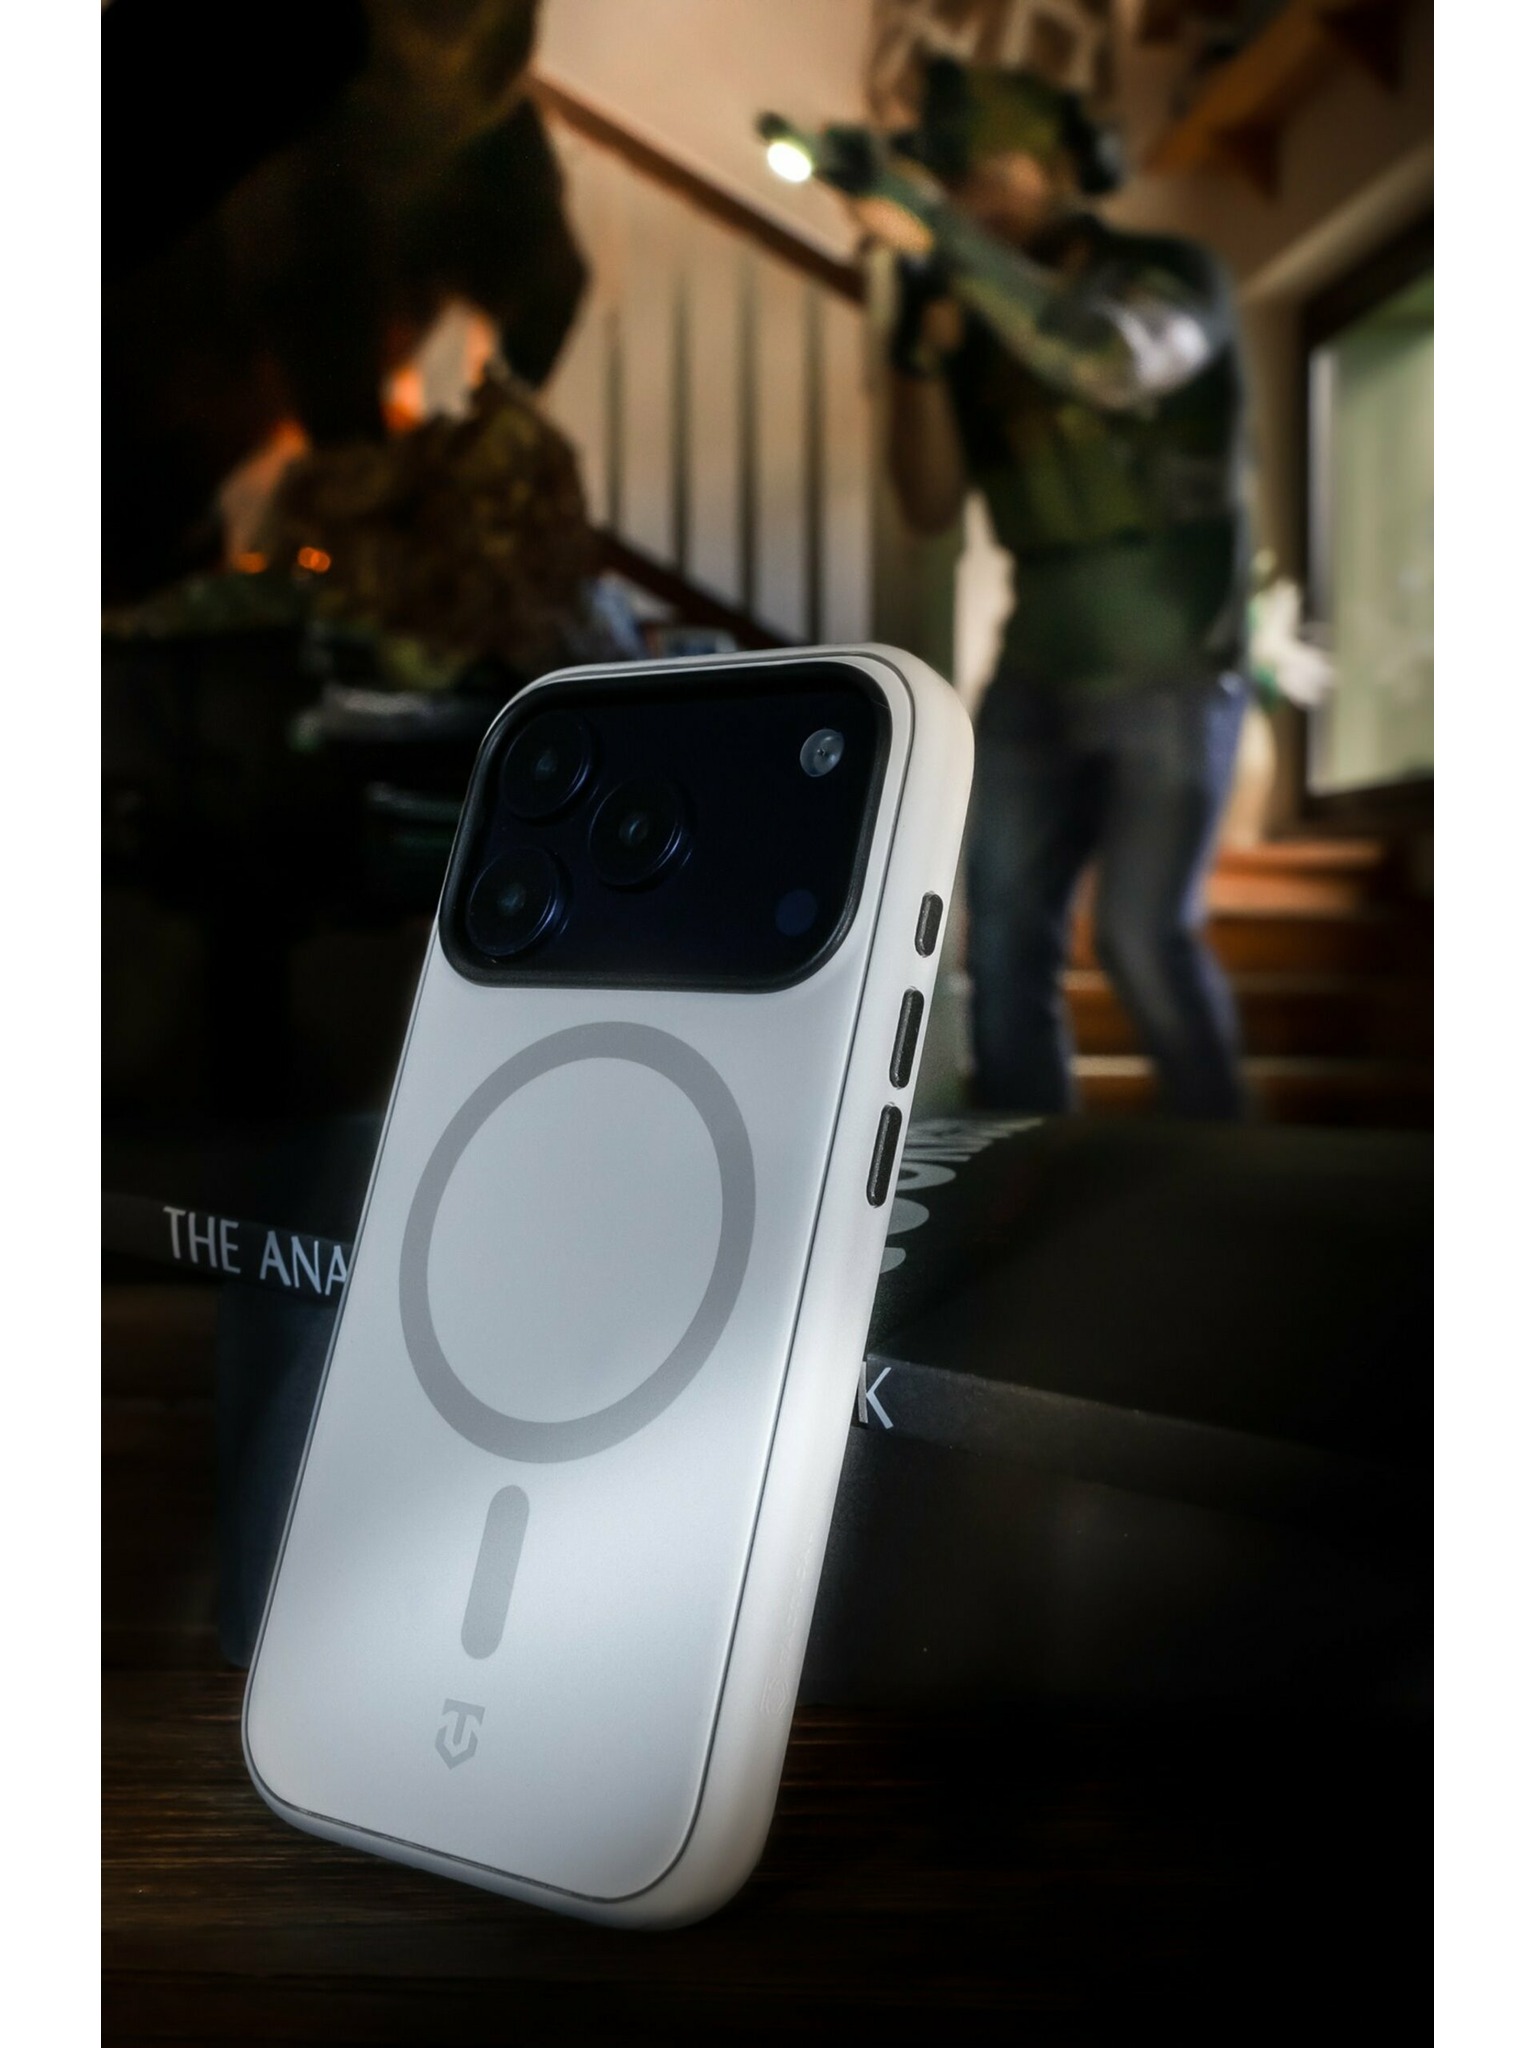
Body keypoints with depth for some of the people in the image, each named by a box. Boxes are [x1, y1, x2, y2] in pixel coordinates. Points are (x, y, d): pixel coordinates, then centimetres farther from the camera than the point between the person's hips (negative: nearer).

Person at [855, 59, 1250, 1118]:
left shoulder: (1171, 275, -4)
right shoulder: (983, 327, 9)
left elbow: (1113, 366, -28)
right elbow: (932, 502, 0)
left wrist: (947, 240, -30)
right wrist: (925, 351, -15)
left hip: (1170, 681, -5)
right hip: (1035, 683, 5)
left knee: (1144, 935, -15)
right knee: (1007, 942, -2)